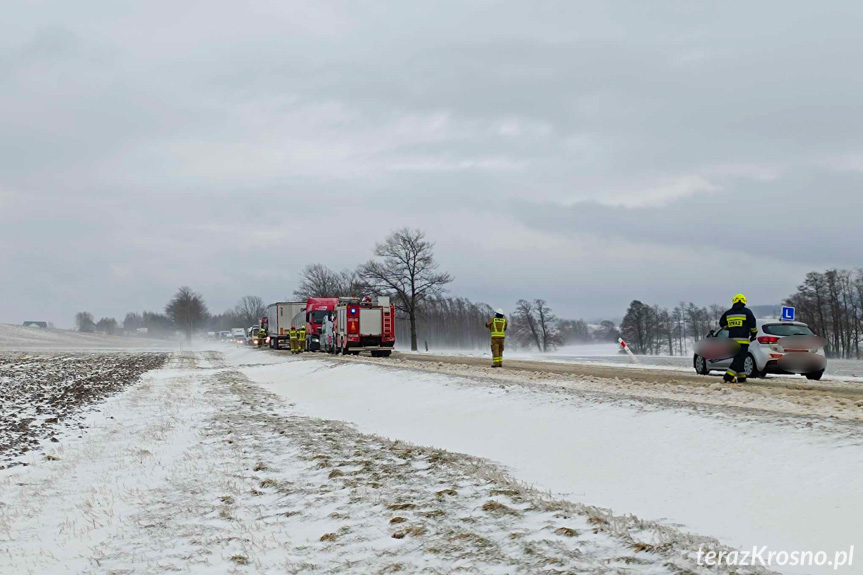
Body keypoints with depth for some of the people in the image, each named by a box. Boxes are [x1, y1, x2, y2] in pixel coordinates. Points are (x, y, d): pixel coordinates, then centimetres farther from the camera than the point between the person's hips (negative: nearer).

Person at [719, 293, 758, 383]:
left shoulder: (728, 313, 9)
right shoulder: (747, 312, -3)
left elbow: (722, 324, 18)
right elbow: (753, 325, -2)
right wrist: (754, 335, 15)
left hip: (732, 339, 5)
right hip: (743, 340, -5)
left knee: (739, 359, 15)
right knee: (739, 359, -5)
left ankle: (741, 377, 15)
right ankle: (729, 376, -16)